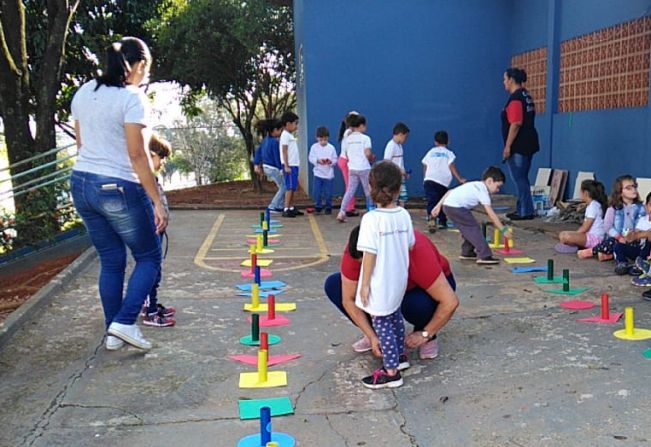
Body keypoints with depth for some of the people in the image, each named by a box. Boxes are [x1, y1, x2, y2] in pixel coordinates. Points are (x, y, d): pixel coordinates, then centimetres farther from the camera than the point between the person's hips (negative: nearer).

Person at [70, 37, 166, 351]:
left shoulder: (83, 93, 10)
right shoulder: (132, 98, -13)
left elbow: (81, 143, 16)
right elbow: (137, 155, -18)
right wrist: (157, 202, -16)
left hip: (81, 184, 7)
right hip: (118, 188, -7)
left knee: (111, 261, 17)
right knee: (149, 257, 11)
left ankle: (113, 333, 22)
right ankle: (125, 322, -1)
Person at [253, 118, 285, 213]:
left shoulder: (266, 139, 7)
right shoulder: (274, 142, -20)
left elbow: (258, 152, 12)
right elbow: (277, 157, -20)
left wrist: (256, 165, 16)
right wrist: (282, 169, -14)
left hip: (266, 167, 9)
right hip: (273, 168, -9)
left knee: (283, 186, 18)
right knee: (283, 187, 4)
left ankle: (280, 206, 22)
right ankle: (272, 207, 4)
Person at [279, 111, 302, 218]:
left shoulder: (290, 135, 19)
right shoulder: (285, 135, -10)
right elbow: (284, 151, -15)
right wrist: (286, 166, -19)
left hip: (294, 165, 9)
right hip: (290, 165, -9)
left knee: (293, 187, 11)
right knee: (290, 187, -10)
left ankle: (291, 208, 17)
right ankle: (286, 209, -9)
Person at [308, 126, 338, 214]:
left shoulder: (331, 148, 0)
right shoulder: (314, 147, 1)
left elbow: (335, 160, 1)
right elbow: (310, 158, -1)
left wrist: (330, 161, -19)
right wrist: (318, 160, -18)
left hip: (329, 174, 0)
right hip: (318, 173, 0)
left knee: (328, 193, 3)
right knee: (317, 192, 0)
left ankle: (328, 208, 17)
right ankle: (317, 207, 13)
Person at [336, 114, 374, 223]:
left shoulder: (347, 139, 8)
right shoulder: (365, 138, -6)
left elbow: (347, 156, 8)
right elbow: (368, 153, -14)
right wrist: (371, 158, 6)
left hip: (352, 168, 4)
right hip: (364, 168, -4)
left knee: (350, 191, 6)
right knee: (368, 191, 9)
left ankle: (342, 212, -6)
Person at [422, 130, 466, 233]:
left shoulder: (431, 152, 18)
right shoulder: (449, 153, 11)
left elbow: (425, 167, 16)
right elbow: (452, 167, 0)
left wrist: (425, 178, 29)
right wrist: (460, 179, 2)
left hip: (429, 180, 1)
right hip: (443, 182, 0)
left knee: (431, 201, -10)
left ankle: (431, 218, -34)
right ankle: (442, 222, 22)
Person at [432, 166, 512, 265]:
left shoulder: (474, 185, 20)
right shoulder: (483, 191, -6)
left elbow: (451, 191, 19)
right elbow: (491, 215, -9)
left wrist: (439, 205, 20)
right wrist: (503, 230, -4)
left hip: (447, 205, 9)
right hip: (455, 207, -9)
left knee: (469, 229, 19)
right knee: (474, 229, -4)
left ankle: (467, 252, 31)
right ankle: (484, 256, -5)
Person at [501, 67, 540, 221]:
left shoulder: (515, 98, -14)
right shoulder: (526, 95, 16)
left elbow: (516, 123, -22)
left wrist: (508, 146, -20)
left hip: (518, 145, -10)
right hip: (528, 144, 10)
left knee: (519, 178, -5)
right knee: (522, 178, 15)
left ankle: (526, 211, -2)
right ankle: (522, 209, 22)